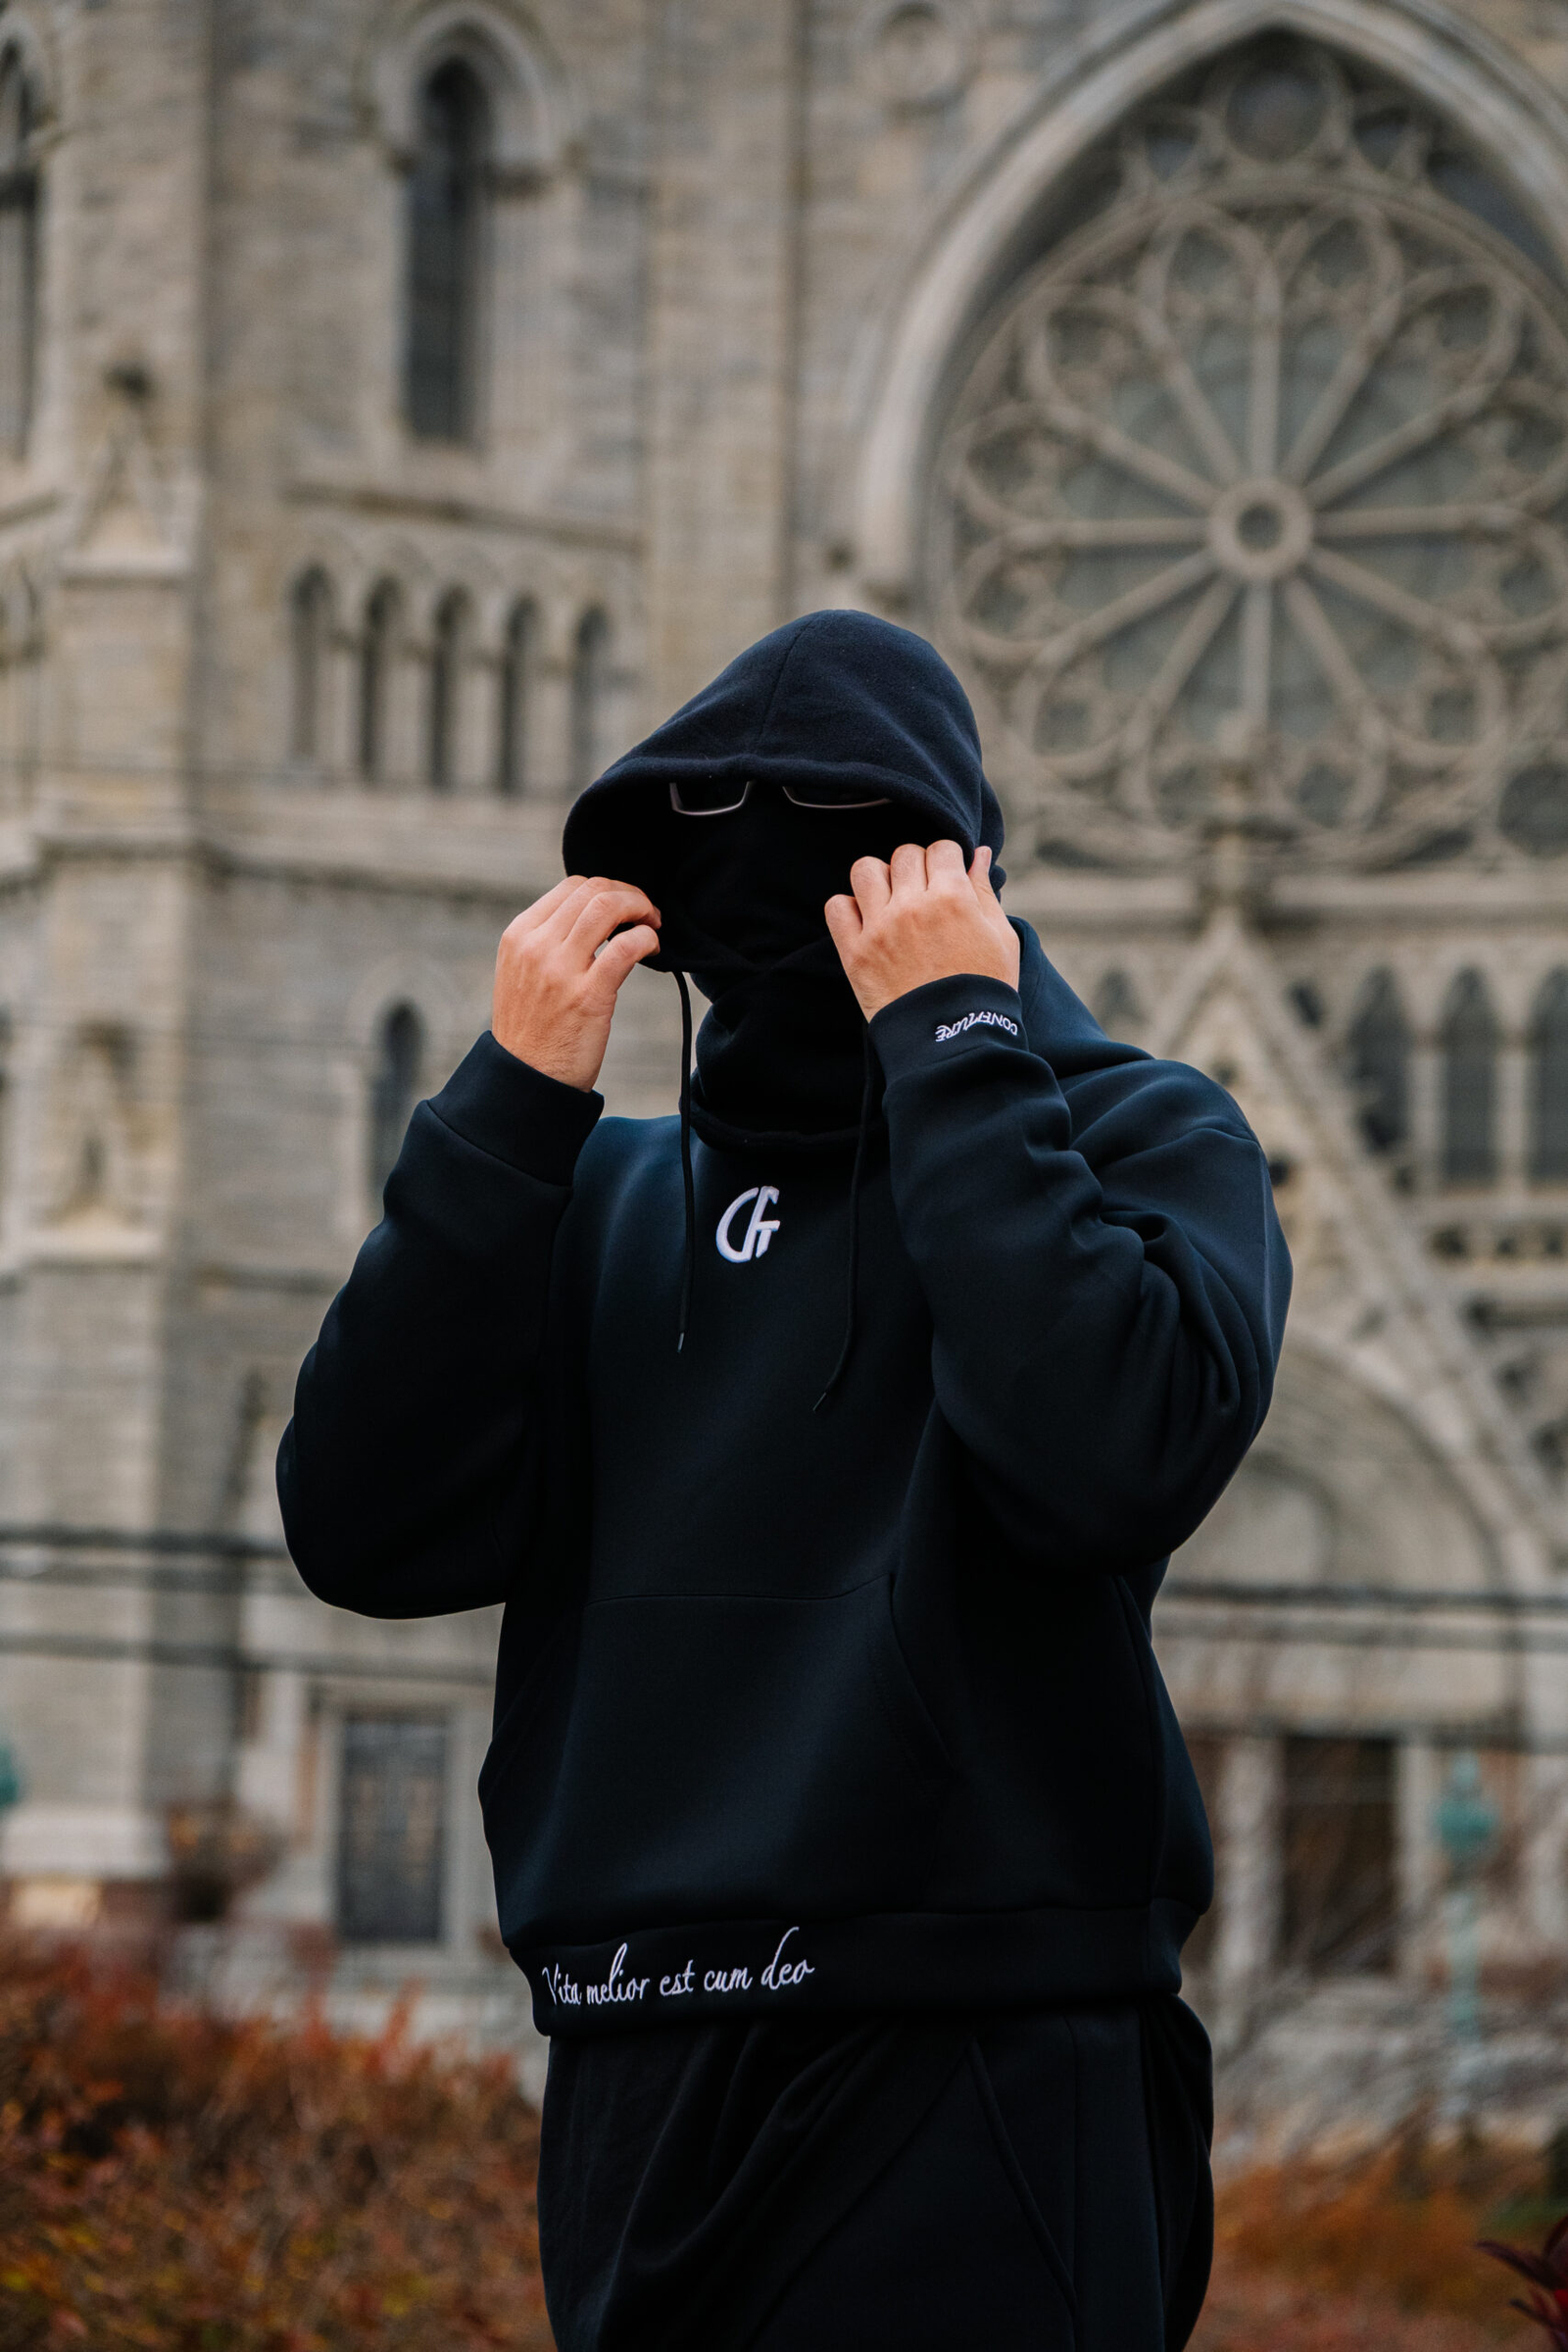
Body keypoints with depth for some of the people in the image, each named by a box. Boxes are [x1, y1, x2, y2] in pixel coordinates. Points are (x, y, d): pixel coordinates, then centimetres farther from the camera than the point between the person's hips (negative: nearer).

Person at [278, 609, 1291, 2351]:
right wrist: (514, 1095, -2)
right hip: (635, 2085, 4)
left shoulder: (1140, 1140, 3)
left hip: (965, 2078, -4)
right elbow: (368, 1534, 2)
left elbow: (1116, 1461, -18)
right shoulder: (614, 1199, 16)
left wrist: (951, 1038, -10)